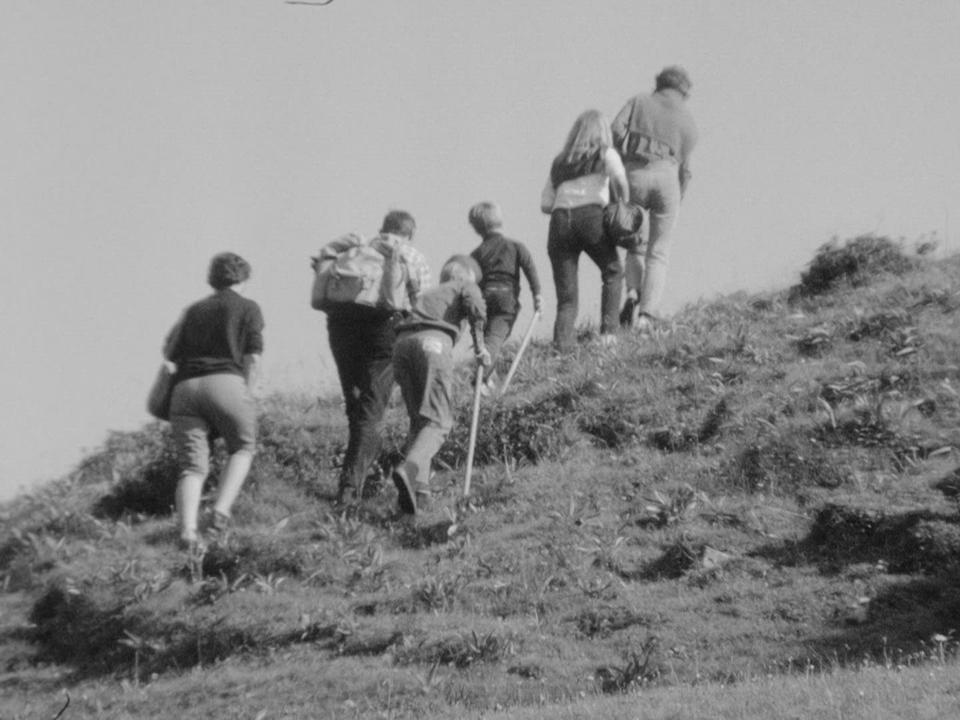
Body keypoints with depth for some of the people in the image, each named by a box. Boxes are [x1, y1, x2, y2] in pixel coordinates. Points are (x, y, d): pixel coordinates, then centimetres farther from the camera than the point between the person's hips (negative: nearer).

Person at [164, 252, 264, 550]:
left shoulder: (194, 310, 24)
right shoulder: (248, 308, 13)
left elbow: (170, 352, 18)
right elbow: (252, 359, 4)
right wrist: (247, 398, 7)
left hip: (185, 387, 3)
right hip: (225, 383, -3)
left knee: (192, 466, 3)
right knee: (242, 448, 19)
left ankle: (187, 529, -19)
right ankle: (221, 511, -1)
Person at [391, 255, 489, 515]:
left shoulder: (428, 295, 40)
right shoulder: (465, 286, 22)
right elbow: (476, 306, 1)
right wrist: (479, 345, 8)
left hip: (402, 341, 6)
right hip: (434, 340, -6)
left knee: (418, 419, 15)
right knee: (438, 421, -8)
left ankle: (418, 484, 0)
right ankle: (409, 469, -34)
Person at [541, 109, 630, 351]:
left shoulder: (559, 162, 25)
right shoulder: (605, 154, 13)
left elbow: (545, 204, 18)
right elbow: (619, 177, -9)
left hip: (560, 222, 3)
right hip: (591, 218, -3)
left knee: (566, 296, 5)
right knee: (613, 272, 20)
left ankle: (562, 341, -15)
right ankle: (608, 330, 8)